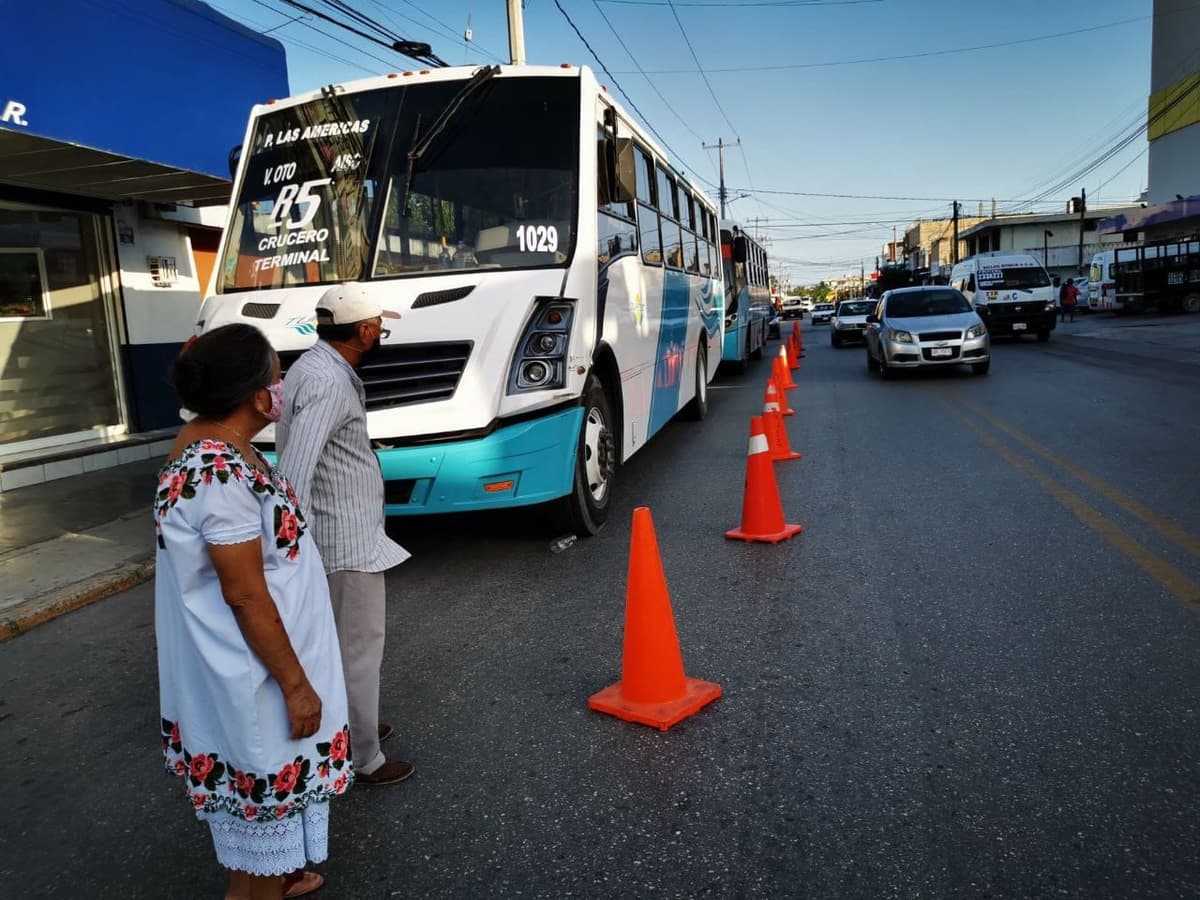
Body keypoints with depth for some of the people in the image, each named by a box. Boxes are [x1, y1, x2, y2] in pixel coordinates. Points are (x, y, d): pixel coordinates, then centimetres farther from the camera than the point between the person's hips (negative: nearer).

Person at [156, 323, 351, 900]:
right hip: (253, 674, -10)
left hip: (244, 665, 10)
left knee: (255, 785, 27)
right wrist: (295, 683, -19)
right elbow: (244, 595, -26)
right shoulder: (220, 473, -30)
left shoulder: (209, 444, 2)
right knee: (265, 786, 10)